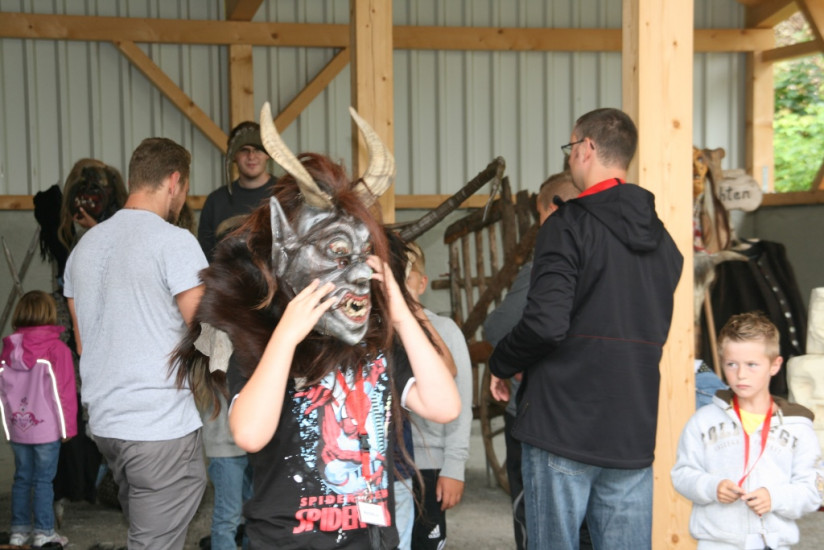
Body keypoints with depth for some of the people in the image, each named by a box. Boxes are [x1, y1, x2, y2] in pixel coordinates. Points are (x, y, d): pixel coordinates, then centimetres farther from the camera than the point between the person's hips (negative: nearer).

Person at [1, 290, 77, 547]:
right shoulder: (57, 348, -12)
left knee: (22, 478, 14)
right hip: (47, 428, -4)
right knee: (43, 480, 3)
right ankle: (43, 532, 7)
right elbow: (64, 391, -10)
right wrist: (68, 427, -1)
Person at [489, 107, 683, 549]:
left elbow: (546, 323, -19)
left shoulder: (568, 224, -10)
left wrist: (501, 363, -2)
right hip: (634, 431, 6)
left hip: (563, 423, -6)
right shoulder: (662, 239, 12)